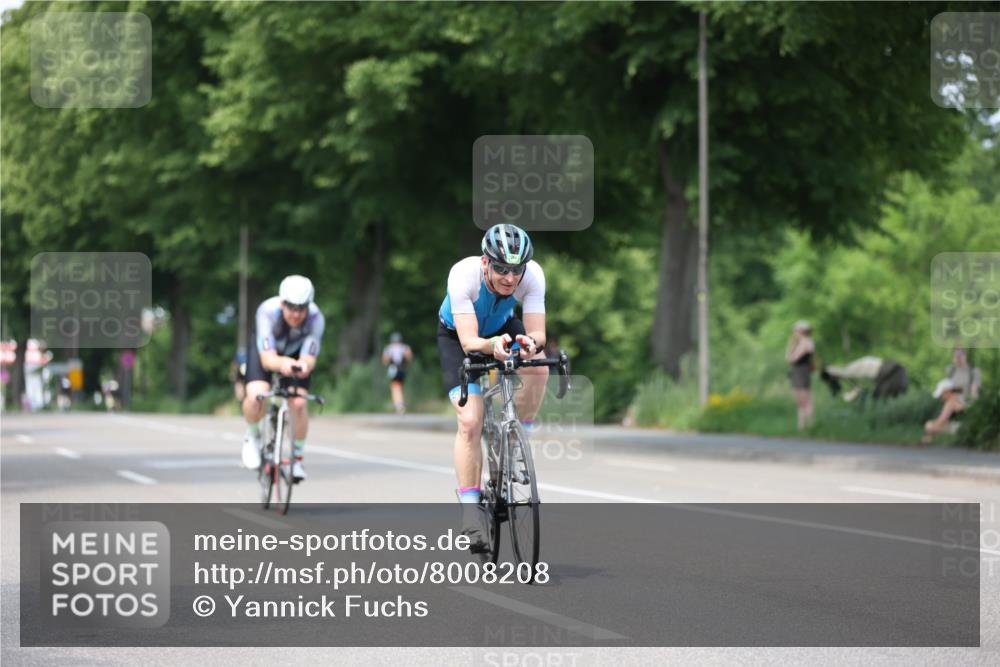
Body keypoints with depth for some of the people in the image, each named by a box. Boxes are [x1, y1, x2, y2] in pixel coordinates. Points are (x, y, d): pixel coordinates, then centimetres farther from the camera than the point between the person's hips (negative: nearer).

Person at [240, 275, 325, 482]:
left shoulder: (315, 318, -34)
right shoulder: (267, 312, -38)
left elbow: (309, 358, -37)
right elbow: (267, 358, -42)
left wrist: (304, 365, -61)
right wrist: (281, 363, -65)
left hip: (296, 355, 1)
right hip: (267, 352, -1)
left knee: (299, 403, -19)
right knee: (256, 396, -27)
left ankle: (297, 459, 4)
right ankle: (253, 437, 6)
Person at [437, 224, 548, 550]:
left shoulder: (533, 275, -31)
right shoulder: (464, 274, -37)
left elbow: (539, 332, -32)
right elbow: (469, 342, -40)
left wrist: (531, 342, -55)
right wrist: (492, 345, -61)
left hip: (502, 327, 3)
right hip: (458, 335, -3)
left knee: (538, 366, -29)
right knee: (470, 421, -18)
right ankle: (470, 512, -10)